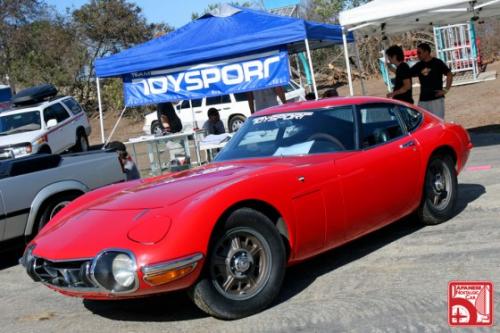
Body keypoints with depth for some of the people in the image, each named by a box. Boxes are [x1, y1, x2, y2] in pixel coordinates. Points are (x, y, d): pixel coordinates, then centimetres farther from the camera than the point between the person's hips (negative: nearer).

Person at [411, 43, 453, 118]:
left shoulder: (437, 63, -3)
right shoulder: (419, 66, 11)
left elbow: (449, 75, -2)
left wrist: (446, 90, -9)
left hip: (436, 99, -5)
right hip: (423, 100, 5)